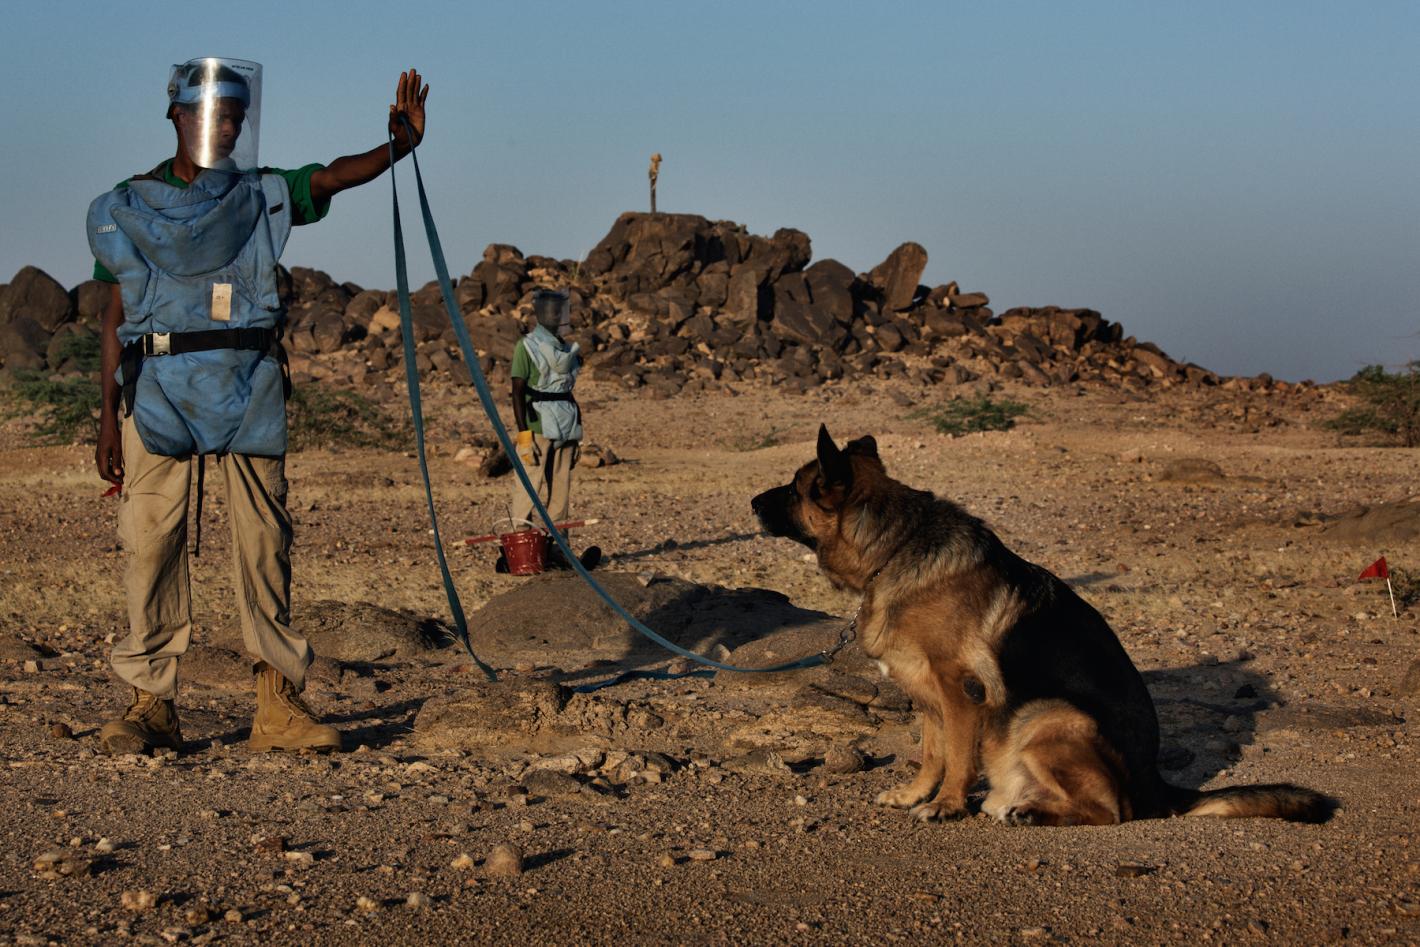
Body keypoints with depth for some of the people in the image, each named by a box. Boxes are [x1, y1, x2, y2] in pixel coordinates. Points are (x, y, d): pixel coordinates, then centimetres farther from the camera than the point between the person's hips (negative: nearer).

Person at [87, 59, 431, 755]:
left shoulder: (264, 197, 13)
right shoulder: (128, 208, 8)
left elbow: (336, 176, 1)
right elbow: (117, 318, 7)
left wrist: (399, 144, -15)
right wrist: (108, 418, 1)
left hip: (249, 390, 1)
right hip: (158, 389, -1)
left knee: (264, 543, 0)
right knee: (151, 544, -4)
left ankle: (277, 705, 4)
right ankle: (151, 704, 4)